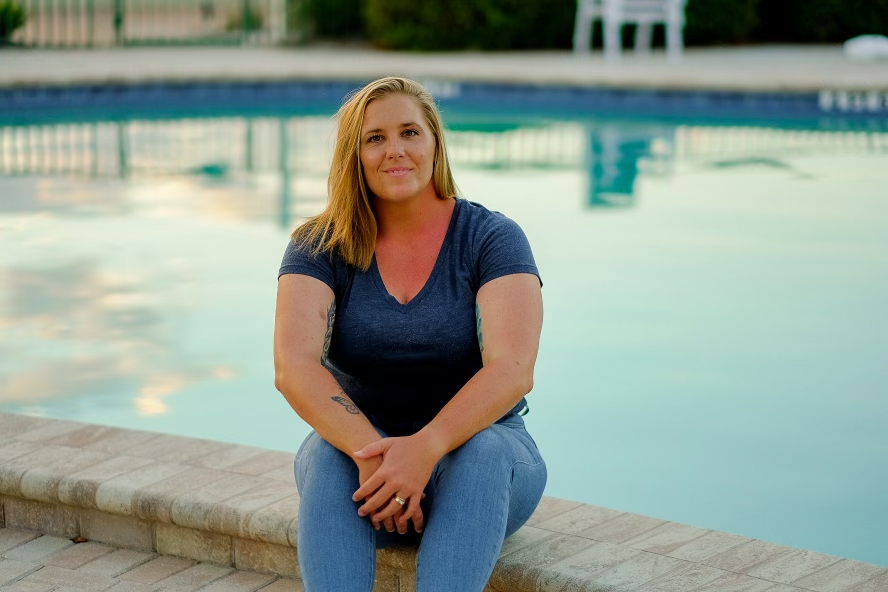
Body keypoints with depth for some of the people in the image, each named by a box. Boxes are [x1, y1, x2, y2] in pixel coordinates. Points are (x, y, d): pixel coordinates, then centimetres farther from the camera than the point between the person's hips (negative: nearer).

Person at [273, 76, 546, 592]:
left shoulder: (493, 239, -7)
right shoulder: (320, 247, -2)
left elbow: (513, 371, -22)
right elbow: (293, 367, -18)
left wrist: (426, 448, -39)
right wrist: (370, 453, -35)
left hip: (481, 453, -1)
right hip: (360, 445, 1)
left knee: (481, 450, -35)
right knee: (330, 452, -33)